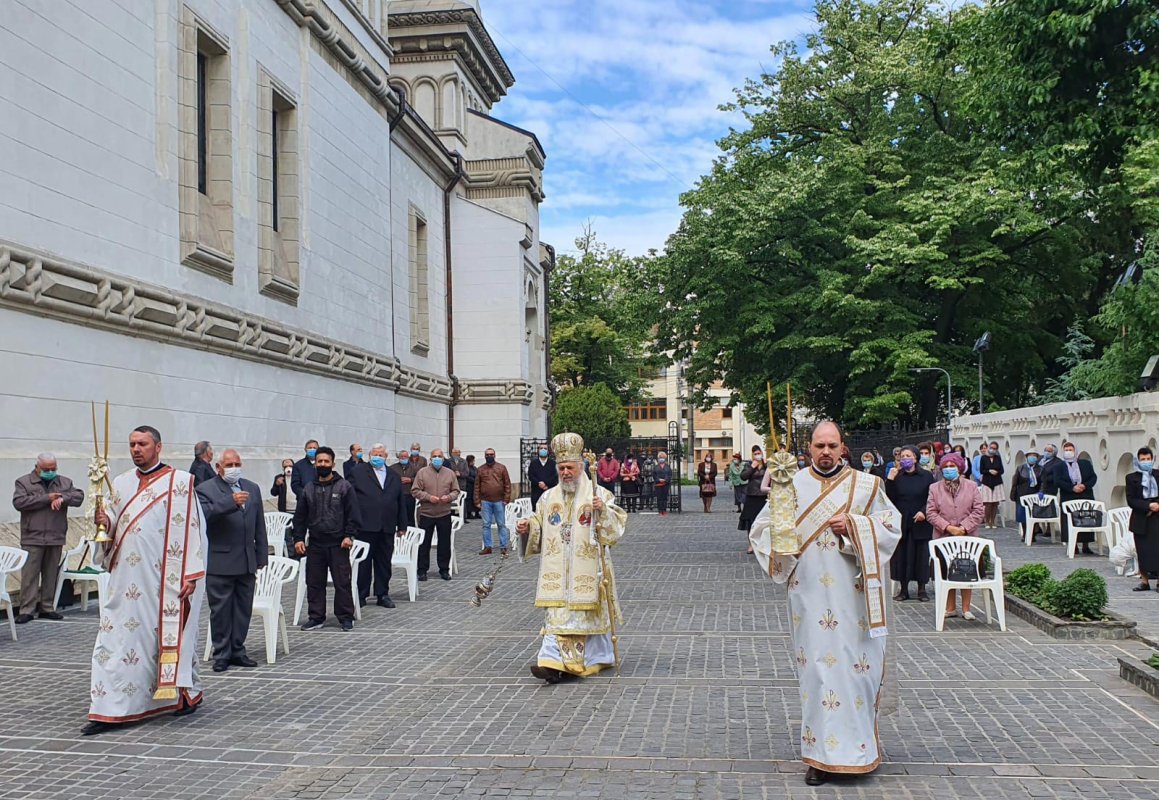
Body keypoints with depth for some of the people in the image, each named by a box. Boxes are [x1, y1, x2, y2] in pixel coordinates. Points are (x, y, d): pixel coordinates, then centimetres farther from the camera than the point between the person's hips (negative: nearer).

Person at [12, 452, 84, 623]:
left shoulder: (65, 482, 13)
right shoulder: (23, 482, 4)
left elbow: (79, 496, 2)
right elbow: (18, 502, -11)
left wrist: (62, 498, -17)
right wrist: (46, 498, -15)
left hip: (56, 538, 3)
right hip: (32, 538, -3)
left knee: (51, 575, 8)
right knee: (29, 575, -4)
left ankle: (47, 607, 17)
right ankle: (27, 610, 0)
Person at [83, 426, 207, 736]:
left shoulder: (179, 483, -4)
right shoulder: (120, 484, 12)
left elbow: (191, 529, -7)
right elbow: (114, 525, 17)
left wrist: (191, 576, -12)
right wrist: (104, 521, -8)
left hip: (164, 578, -4)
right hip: (126, 578, 5)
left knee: (171, 635, 5)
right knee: (116, 637, 0)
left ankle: (186, 692, 26)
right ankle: (110, 709, 4)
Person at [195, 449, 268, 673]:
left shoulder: (252, 489, 14)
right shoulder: (205, 489, -3)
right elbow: (204, 514, -23)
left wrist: (261, 556, 13)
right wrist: (231, 502, -29)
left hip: (246, 562, 5)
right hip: (219, 562, -5)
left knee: (243, 609, 9)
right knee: (220, 610, 2)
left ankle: (237, 651, 19)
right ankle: (222, 654, 11)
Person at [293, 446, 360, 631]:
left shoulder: (344, 486, 0)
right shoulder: (308, 489, 10)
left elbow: (352, 514, -3)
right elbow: (300, 516, 12)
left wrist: (349, 535, -11)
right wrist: (298, 538, 4)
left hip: (338, 544, -3)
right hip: (315, 544, 4)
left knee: (342, 582, -1)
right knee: (314, 582, 7)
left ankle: (345, 617, 9)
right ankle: (316, 617, 18)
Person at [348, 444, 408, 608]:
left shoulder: (394, 476, 16)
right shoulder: (358, 471, 3)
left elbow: (401, 502, 16)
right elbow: (350, 496, -1)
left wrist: (402, 525, 12)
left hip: (387, 527, 4)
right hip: (365, 525, -4)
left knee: (384, 562, 8)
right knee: (363, 562, 1)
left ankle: (383, 594, 17)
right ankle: (361, 595, 9)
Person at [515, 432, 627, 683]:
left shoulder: (599, 494, 0)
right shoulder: (548, 497, 11)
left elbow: (617, 525, -6)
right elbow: (538, 529, 14)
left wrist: (603, 511, -23)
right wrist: (527, 527, -6)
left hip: (586, 570, -3)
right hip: (556, 570, 3)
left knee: (586, 612, 0)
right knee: (556, 613, -4)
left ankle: (595, 658, 8)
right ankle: (554, 662, -4)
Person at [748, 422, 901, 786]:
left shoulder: (865, 485, 5)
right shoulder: (792, 485, 7)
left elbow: (892, 525, 1)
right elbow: (761, 528, 8)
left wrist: (853, 526, -13)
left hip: (852, 595, 0)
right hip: (811, 595, 1)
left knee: (857, 664, 0)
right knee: (816, 666, 0)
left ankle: (859, 745, 16)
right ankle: (822, 755, 6)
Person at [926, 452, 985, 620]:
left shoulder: (971, 487, 4)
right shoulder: (935, 488, 4)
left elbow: (978, 511, -1)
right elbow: (931, 513, -1)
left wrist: (964, 528, -12)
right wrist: (948, 527, -13)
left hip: (967, 537, 0)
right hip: (943, 537, 0)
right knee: (946, 573, 5)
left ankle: (966, 608, 15)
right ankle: (950, 608, 16)